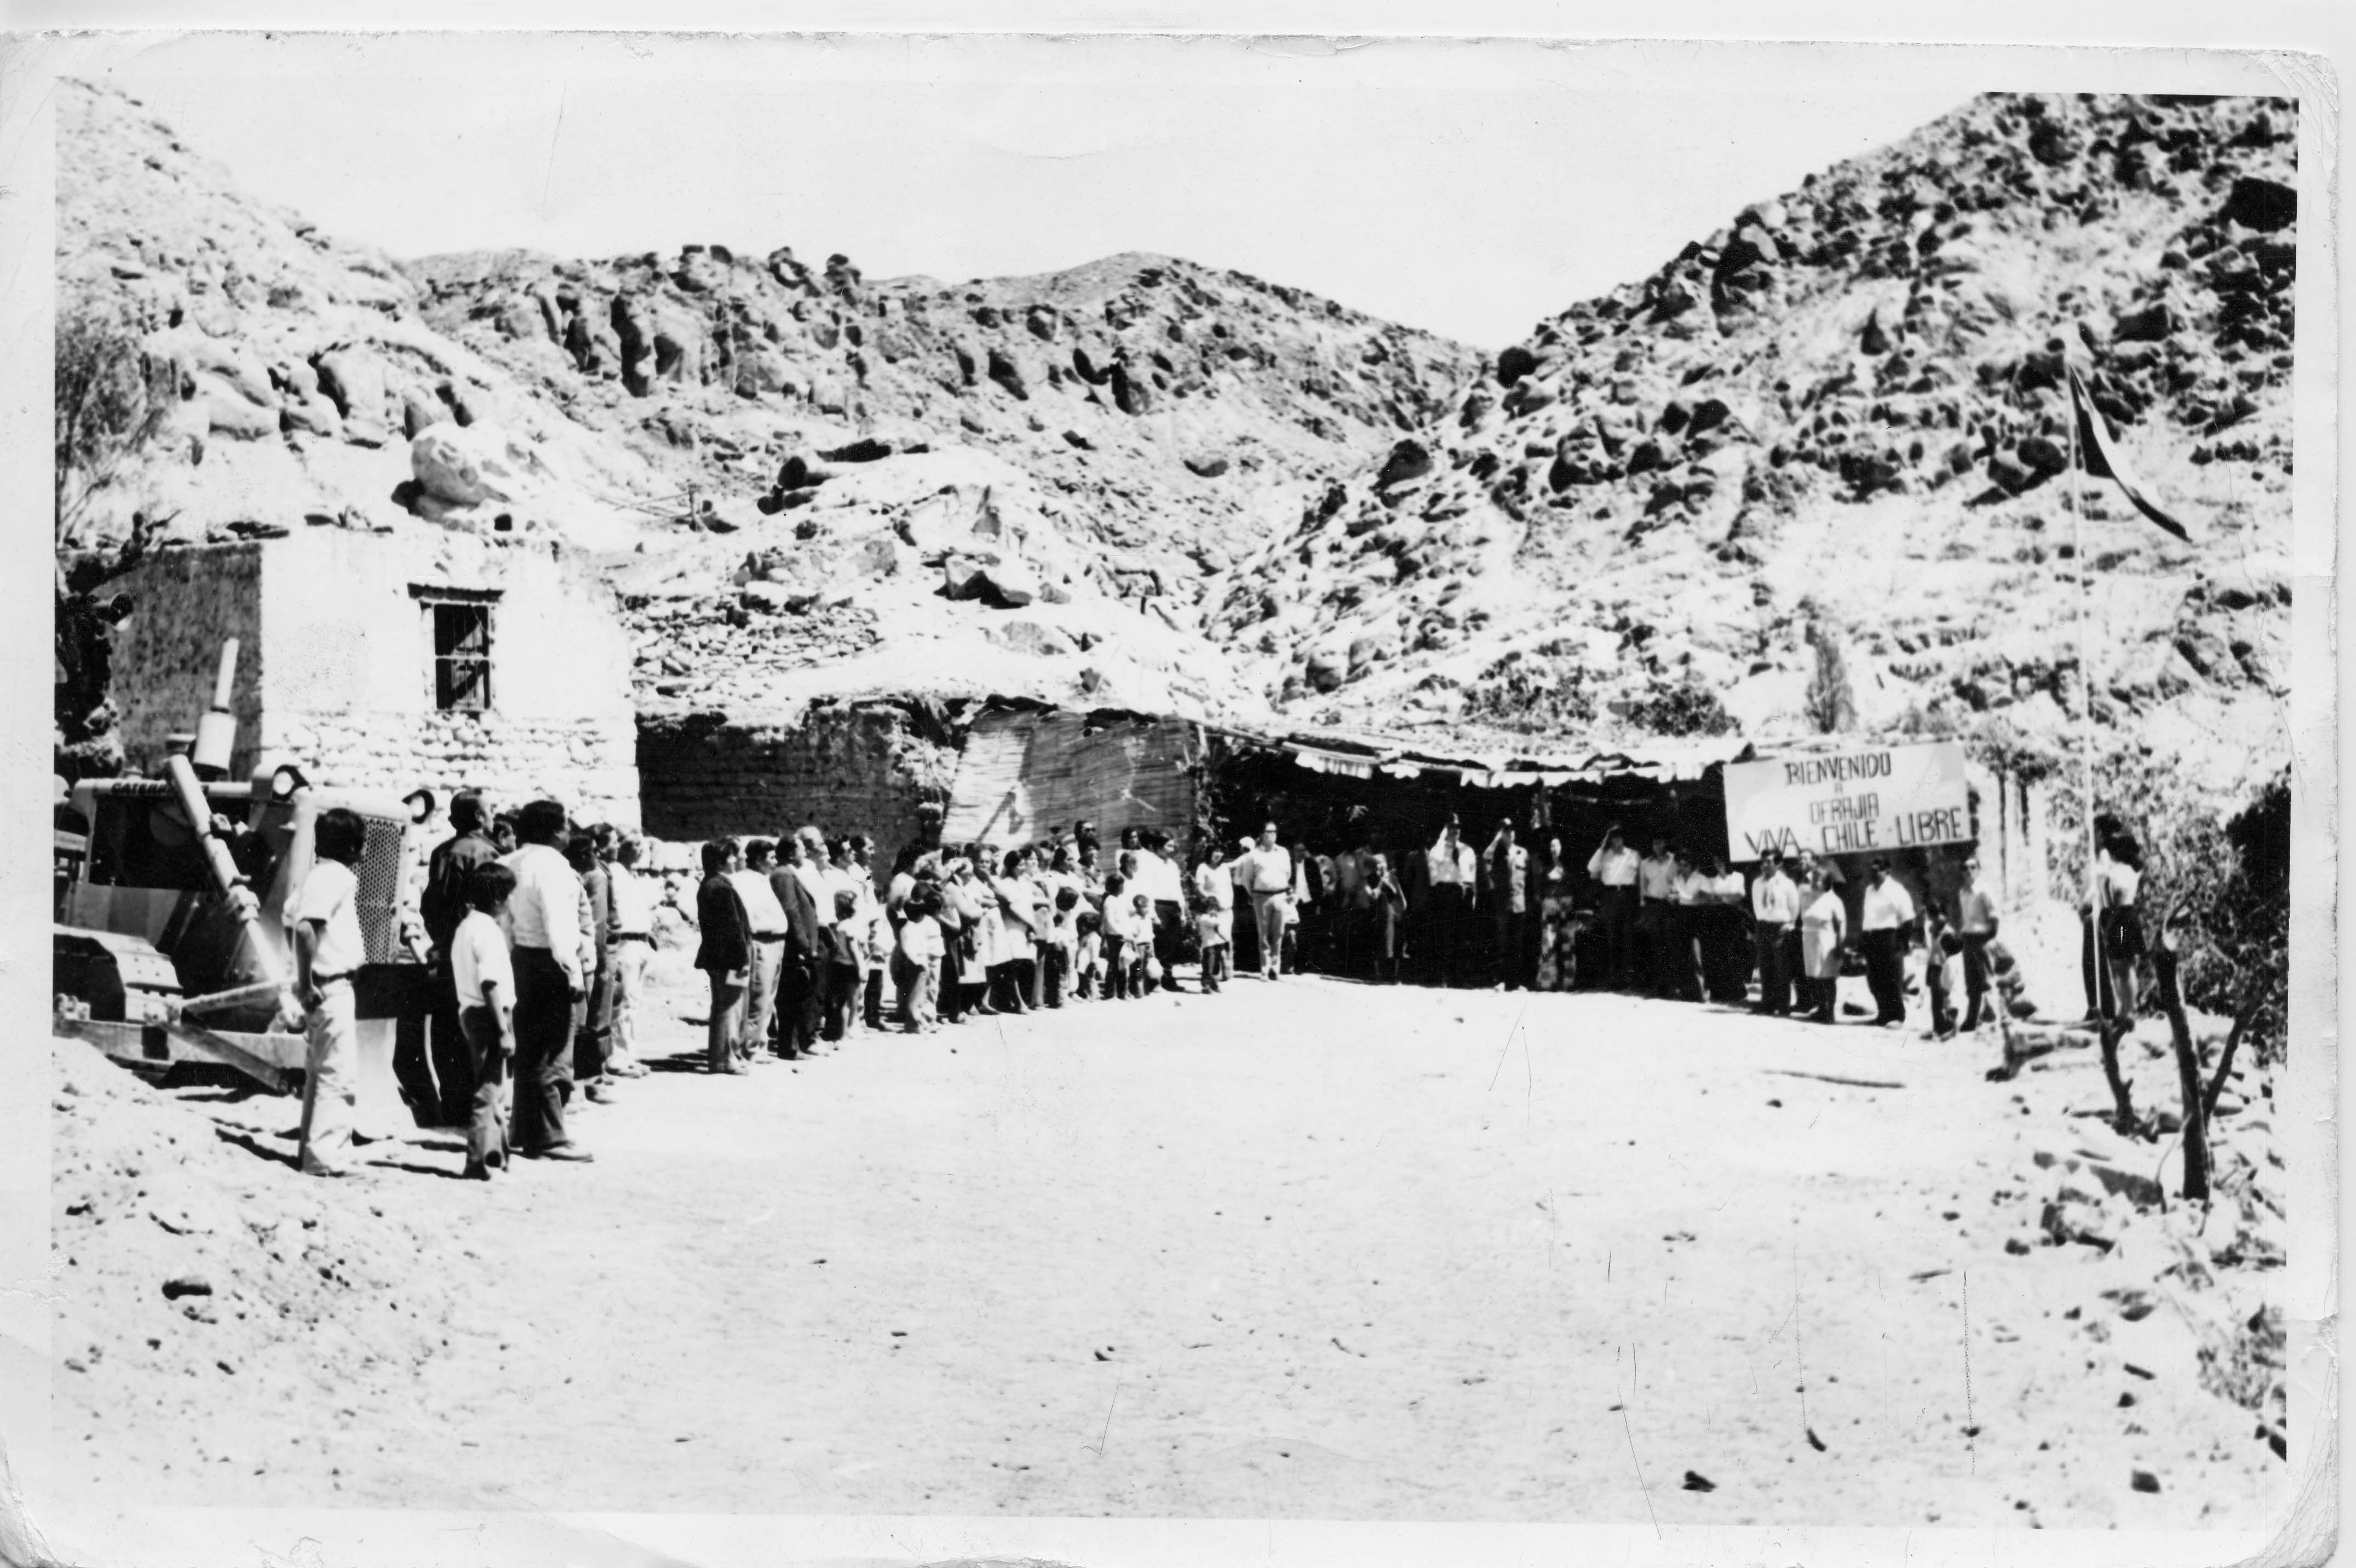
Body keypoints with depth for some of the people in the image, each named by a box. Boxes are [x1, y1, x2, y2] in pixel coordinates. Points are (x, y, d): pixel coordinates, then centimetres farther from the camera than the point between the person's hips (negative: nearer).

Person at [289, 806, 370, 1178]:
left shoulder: (319, 874, 14)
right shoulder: (335, 877, -15)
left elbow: (291, 920, 22)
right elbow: (304, 927, -27)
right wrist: (307, 984, -21)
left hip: (322, 987, 10)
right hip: (331, 988, -10)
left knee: (319, 1074, 18)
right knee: (339, 1077, -8)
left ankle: (311, 1150, 26)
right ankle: (325, 1158, -9)